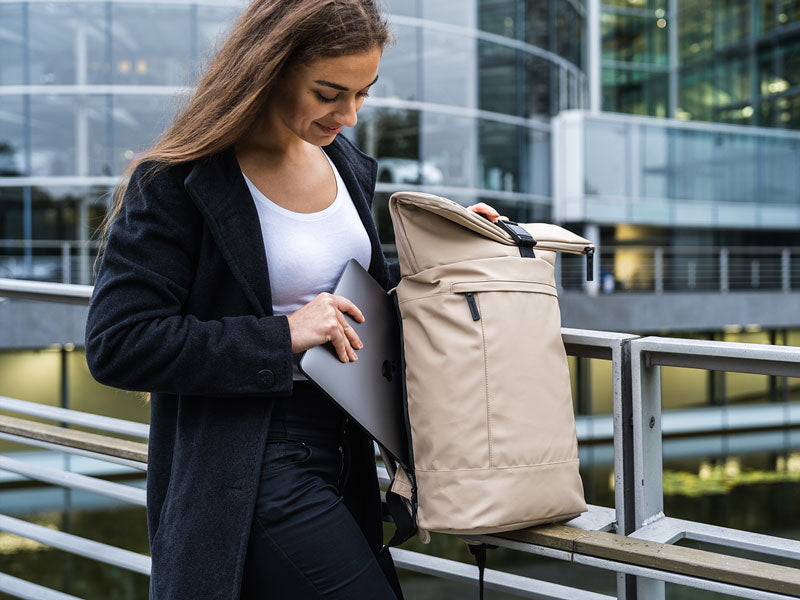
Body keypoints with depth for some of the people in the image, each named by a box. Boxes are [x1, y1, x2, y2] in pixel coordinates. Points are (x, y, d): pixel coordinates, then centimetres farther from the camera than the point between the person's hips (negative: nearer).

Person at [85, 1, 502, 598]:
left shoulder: (345, 163, 9)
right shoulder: (176, 182, -14)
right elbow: (117, 343, -18)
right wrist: (285, 336, -19)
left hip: (340, 453, 8)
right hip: (251, 475, -7)